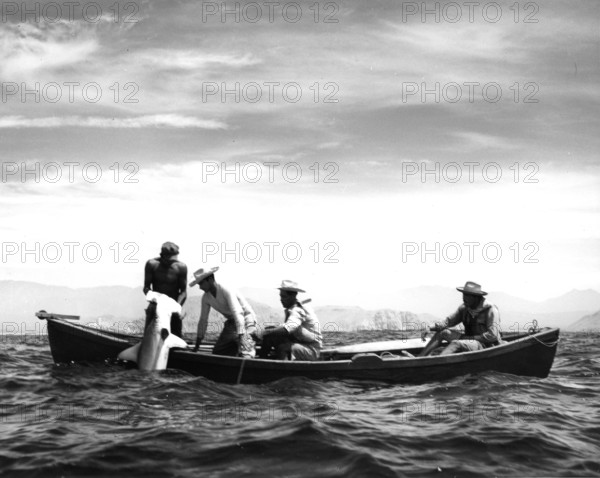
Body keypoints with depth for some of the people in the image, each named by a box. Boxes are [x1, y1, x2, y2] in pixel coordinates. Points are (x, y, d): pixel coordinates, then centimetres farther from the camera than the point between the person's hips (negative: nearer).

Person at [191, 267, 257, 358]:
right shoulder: (206, 297, -3)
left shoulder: (226, 291, -25)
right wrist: (197, 345, 7)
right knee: (217, 353, 1)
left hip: (246, 320, -8)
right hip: (231, 322, 8)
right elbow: (203, 320, 6)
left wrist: (241, 336, -45)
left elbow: (238, 313, -35)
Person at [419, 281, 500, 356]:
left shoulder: (490, 310, -17)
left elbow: (492, 335, -23)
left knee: (456, 344, -31)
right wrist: (430, 327, -16)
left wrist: (468, 338, -22)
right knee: (442, 332, -3)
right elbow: (449, 321, 3)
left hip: (487, 346, -8)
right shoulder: (464, 308, 4)